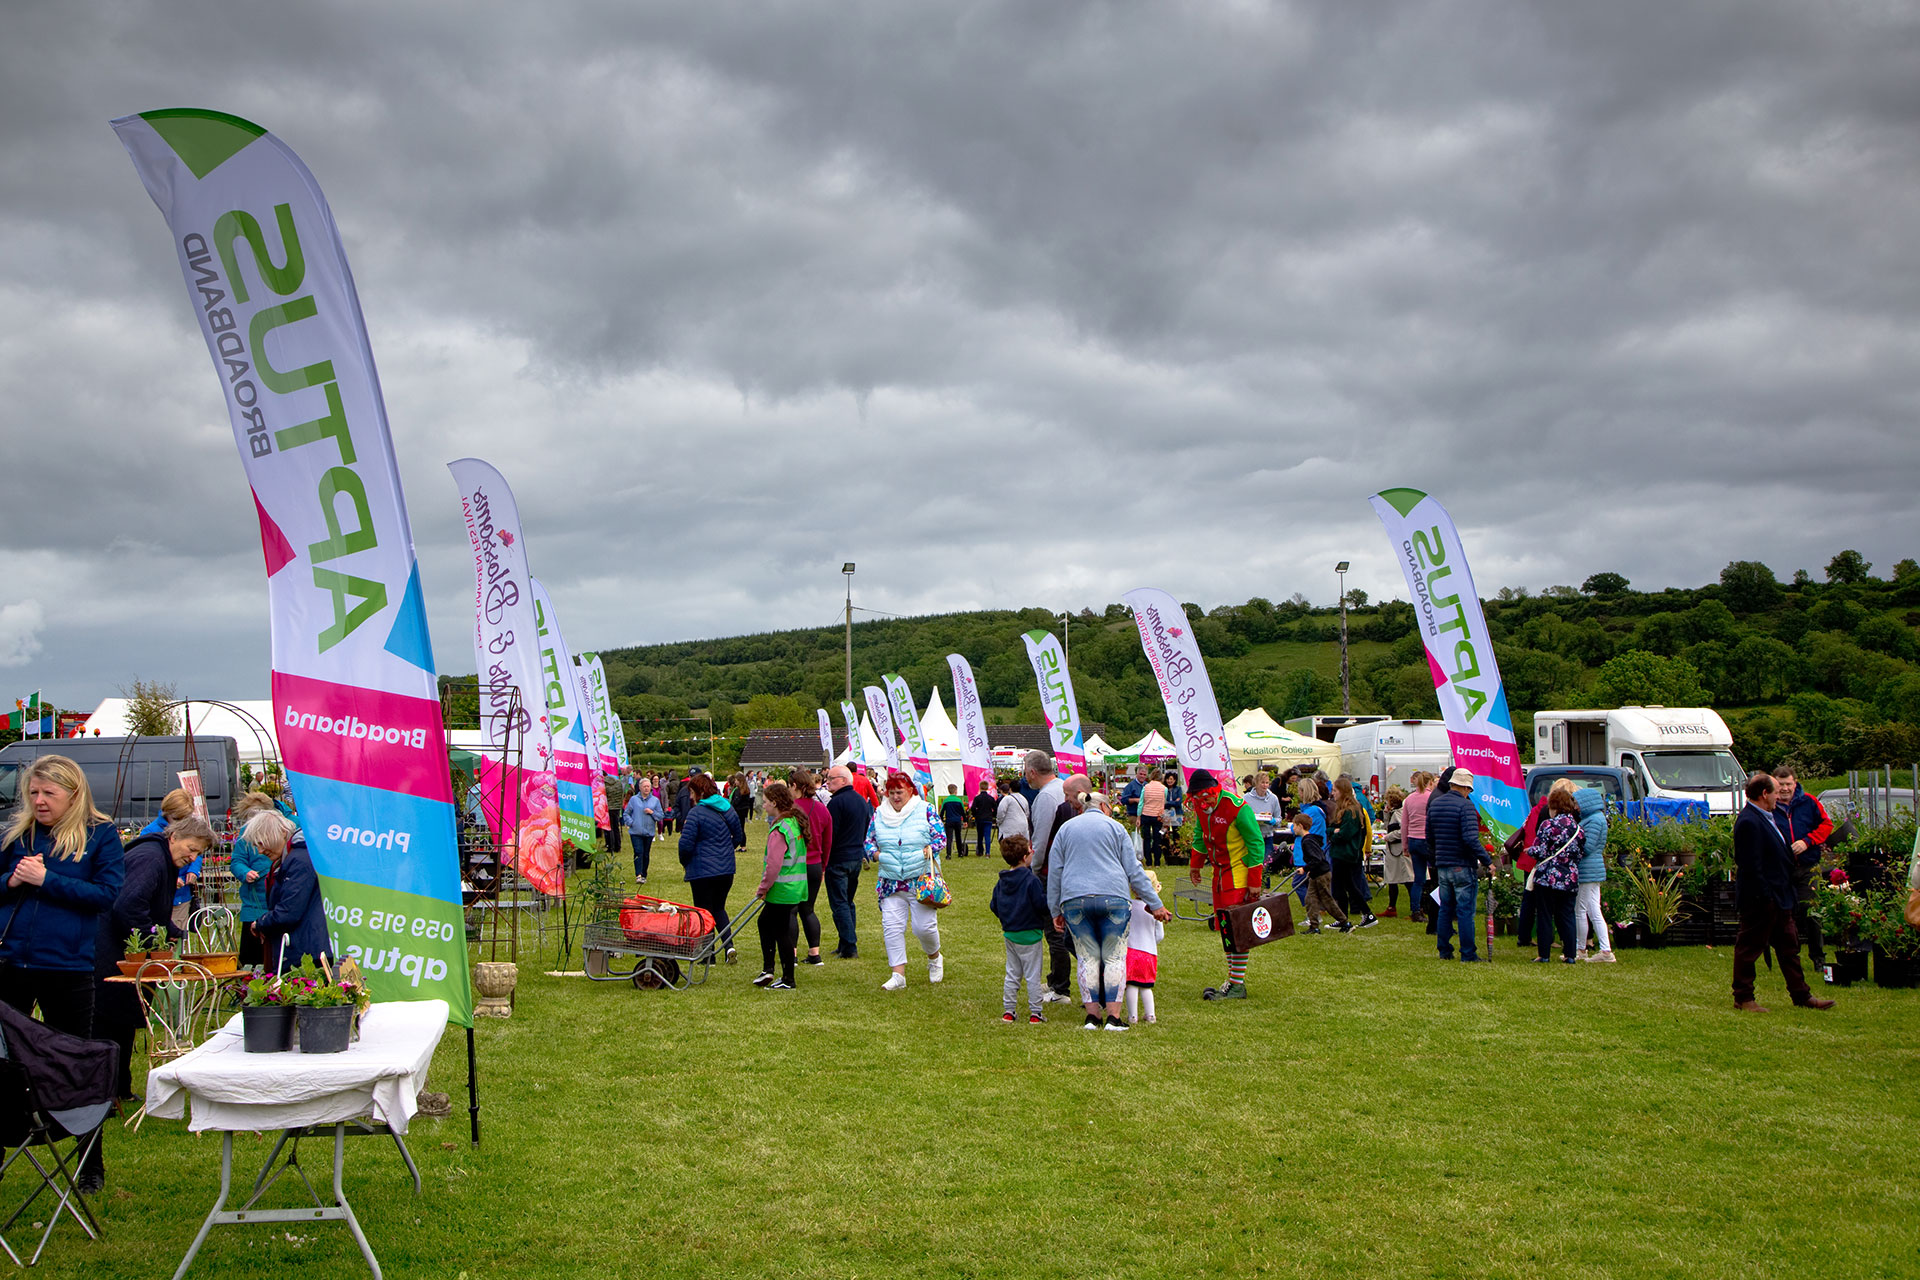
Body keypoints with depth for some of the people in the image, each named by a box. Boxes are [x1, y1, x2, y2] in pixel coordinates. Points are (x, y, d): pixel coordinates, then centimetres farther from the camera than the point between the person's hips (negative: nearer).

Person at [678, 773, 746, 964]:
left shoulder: (696, 813, -15)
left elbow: (686, 844, -17)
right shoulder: (728, 809, 6)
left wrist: (685, 862, 1)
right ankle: (729, 944, 2)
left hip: (702, 871, -6)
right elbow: (738, 837, 14)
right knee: (719, 908, 20)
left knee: (704, 912, 6)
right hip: (726, 869, 6)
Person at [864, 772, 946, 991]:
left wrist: (930, 849, -17)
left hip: (921, 880, -3)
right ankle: (898, 975, 3)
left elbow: (941, 836, 1)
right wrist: (875, 853, -6)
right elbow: (869, 840, 14)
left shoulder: (924, 810, 0)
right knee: (891, 927, -4)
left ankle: (935, 957, 28)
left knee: (924, 926, -4)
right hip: (890, 881, 3)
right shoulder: (879, 814, 8)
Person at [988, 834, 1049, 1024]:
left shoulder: (1001, 882, 4)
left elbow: (994, 906, 11)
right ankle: (1035, 1012, 5)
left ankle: (1009, 1011, 16)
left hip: (1009, 934, 6)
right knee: (1032, 975, 2)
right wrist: (1048, 895, -1)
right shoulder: (1031, 880, -18)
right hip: (1029, 934, -6)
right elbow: (1041, 905, -20)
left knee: (1012, 973, 15)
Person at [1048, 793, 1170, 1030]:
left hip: (1074, 898, 2)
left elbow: (1054, 871, 13)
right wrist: (1155, 905, 11)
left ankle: (1092, 1015, 2)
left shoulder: (1065, 828, 16)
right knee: (1114, 957, 2)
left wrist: (1055, 911, 16)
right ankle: (1114, 1017, -3)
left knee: (1087, 957, 7)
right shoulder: (1115, 827, 10)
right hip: (1112, 897, -2)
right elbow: (1134, 871, 7)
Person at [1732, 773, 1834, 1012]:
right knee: (1749, 948, 0)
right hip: (1760, 899, -11)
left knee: (1789, 947, 15)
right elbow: (1751, 865, -24)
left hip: (1778, 896, 11)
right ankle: (1742, 998, 8)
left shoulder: (1764, 817, 13)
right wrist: (1764, 895, -23)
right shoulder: (1748, 822, -21)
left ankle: (1801, 995, 22)